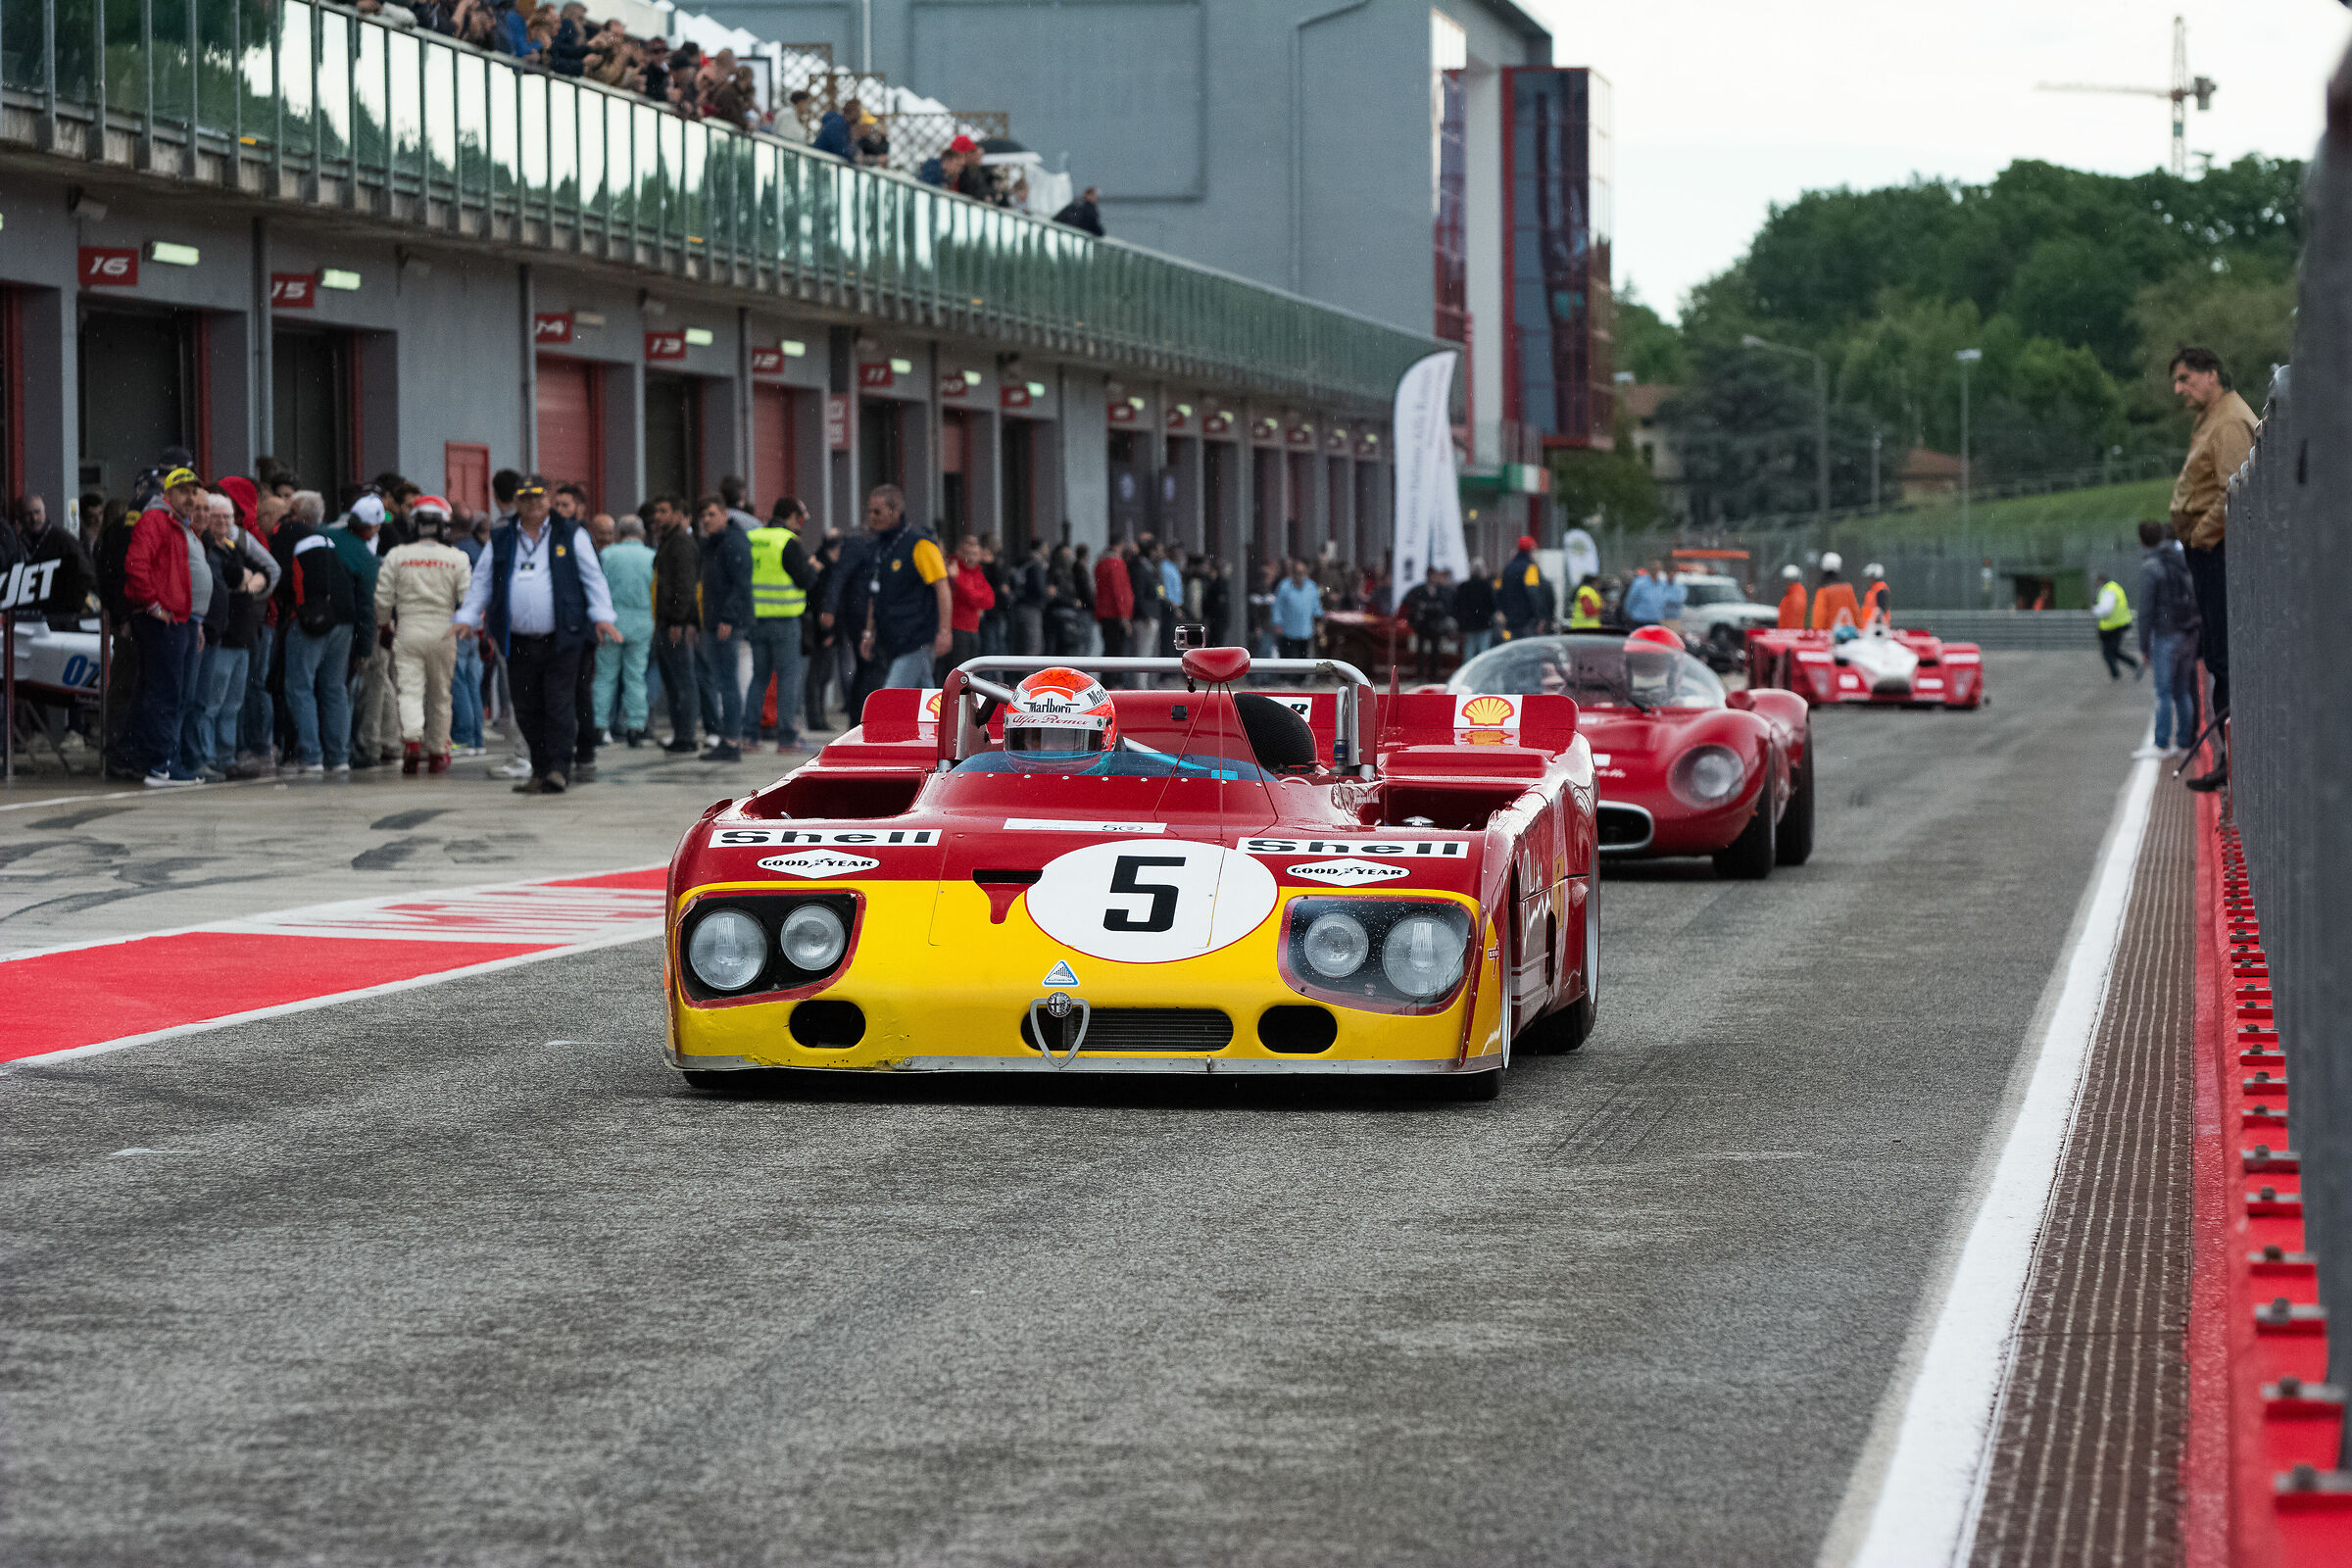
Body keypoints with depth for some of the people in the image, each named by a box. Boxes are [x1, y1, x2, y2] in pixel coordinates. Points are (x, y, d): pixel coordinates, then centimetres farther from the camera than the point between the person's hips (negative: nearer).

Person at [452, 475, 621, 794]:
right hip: (519, 643, 3)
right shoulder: (500, 542, 14)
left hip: (560, 641, -3)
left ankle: (556, 768, -9)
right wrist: (468, 619, 3)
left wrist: (602, 617, -7)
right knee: (527, 711, 4)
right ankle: (539, 772, 13)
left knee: (559, 706, -9)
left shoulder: (571, 537, 7)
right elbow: (481, 582, 16)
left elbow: (593, 577, 4)